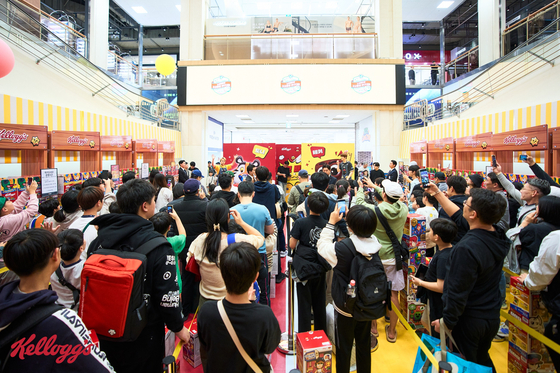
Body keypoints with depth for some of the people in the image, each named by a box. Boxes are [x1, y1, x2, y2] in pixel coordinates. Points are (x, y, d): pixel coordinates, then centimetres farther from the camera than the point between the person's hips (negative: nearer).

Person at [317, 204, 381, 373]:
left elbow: (322, 245, -12)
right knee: (364, 344, 25)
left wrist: (331, 222, -6)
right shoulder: (376, 244, -15)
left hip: (345, 307, -5)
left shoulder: (343, 248, -30)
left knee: (344, 347, 15)